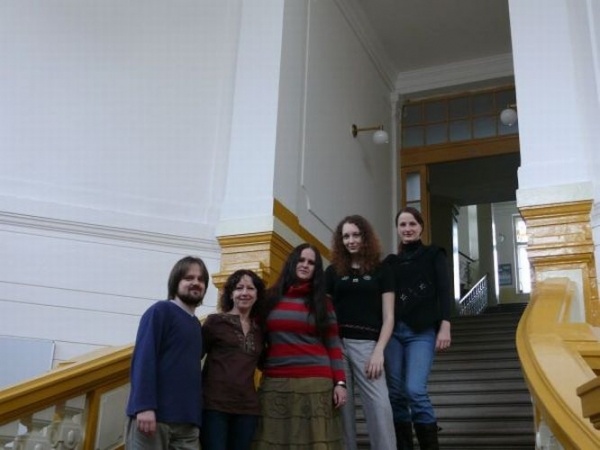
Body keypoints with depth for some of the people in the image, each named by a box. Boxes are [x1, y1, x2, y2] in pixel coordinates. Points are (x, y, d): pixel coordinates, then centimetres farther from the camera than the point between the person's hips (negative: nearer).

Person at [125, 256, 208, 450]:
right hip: (153, 414, -6)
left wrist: (196, 417, 10)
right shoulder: (161, 311, -1)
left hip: (187, 422, 7)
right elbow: (143, 359, -11)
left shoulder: (196, 325, 20)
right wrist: (144, 406, -21)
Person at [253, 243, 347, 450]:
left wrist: (340, 382, -2)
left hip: (315, 382, -1)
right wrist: (261, 366, 2)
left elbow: (333, 345, 6)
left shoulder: (321, 302, 9)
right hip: (275, 383, 1)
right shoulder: (271, 298, 11)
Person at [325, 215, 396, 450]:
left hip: (366, 344, -2)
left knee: (379, 405, -9)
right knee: (341, 404, 2)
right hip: (337, 343, 2)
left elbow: (388, 317, 5)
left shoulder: (381, 271, 8)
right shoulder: (333, 271, 13)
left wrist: (379, 351, -7)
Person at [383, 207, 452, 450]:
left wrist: (445, 327, -11)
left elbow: (444, 292, 1)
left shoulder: (433, 254, 10)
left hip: (422, 332, -3)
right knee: (395, 392, -1)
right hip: (393, 331, 3)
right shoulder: (391, 261, 16)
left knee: (415, 390, -16)